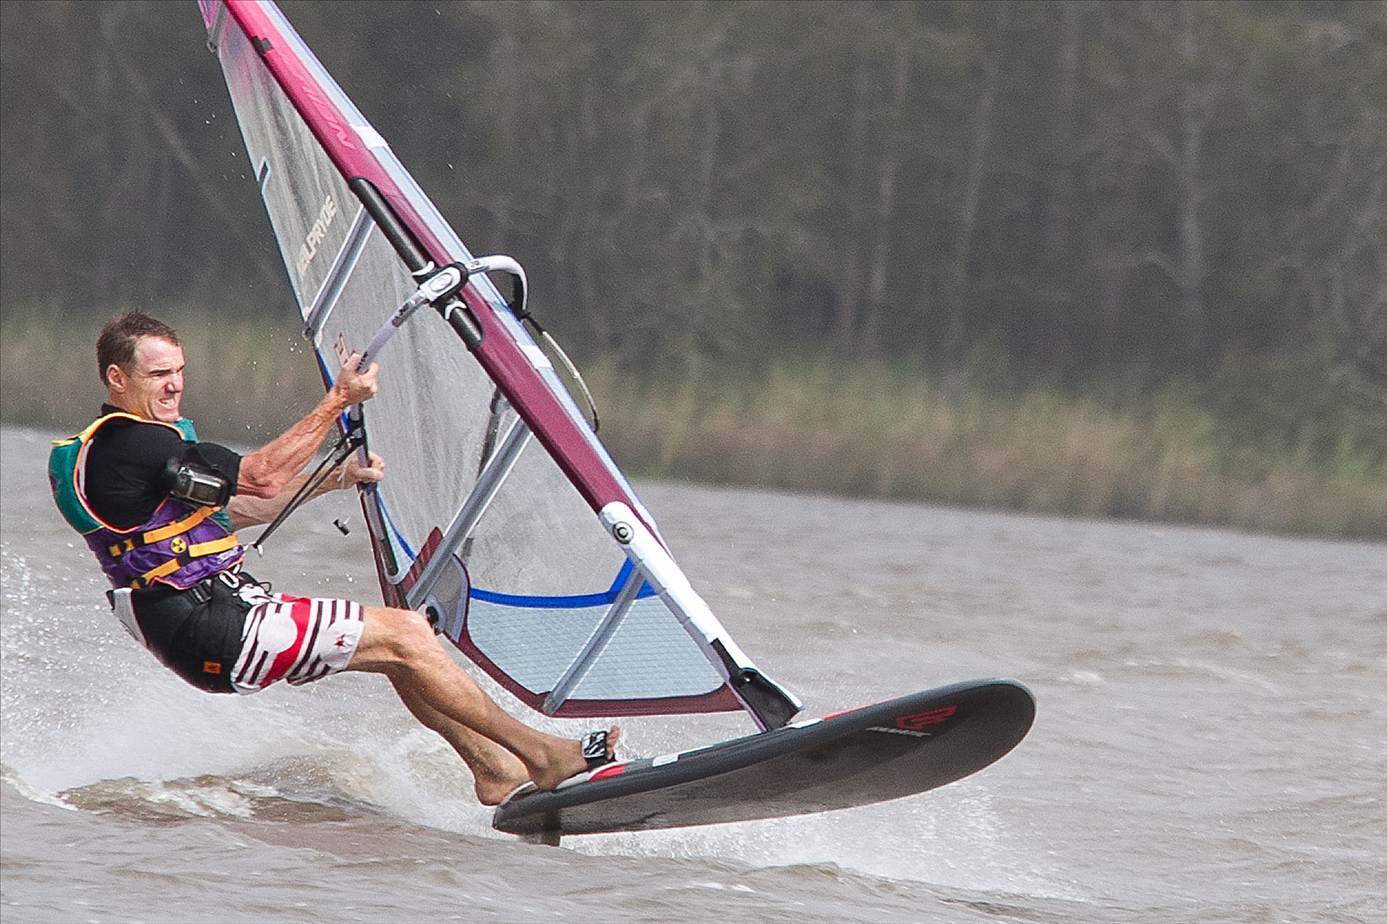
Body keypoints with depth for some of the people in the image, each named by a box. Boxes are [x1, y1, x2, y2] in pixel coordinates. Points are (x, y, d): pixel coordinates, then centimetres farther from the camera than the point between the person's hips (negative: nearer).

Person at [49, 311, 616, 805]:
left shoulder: (109, 445, 16)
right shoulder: (130, 445, -18)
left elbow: (223, 513, 22)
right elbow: (260, 479, -18)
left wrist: (337, 478, 16)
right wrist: (338, 401, -12)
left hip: (220, 608, 10)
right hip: (212, 635, -10)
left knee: (400, 633, 11)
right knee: (403, 637, -8)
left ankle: (497, 772, 12)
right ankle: (544, 756, -1)